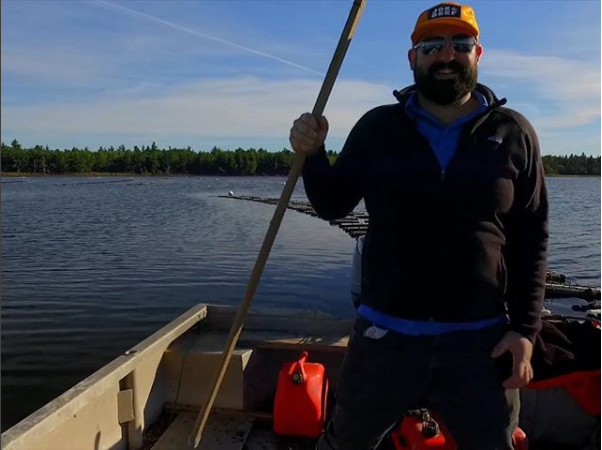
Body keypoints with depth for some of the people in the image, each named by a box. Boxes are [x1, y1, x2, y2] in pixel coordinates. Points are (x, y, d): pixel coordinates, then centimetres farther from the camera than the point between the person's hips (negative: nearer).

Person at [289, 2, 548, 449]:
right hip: (384, 334, 1)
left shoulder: (513, 133, -1)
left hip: (481, 341, 0)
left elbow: (531, 239, 1)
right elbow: (333, 206, 6)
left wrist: (525, 327, -4)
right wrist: (312, 155, -12)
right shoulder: (377, 127, 0)